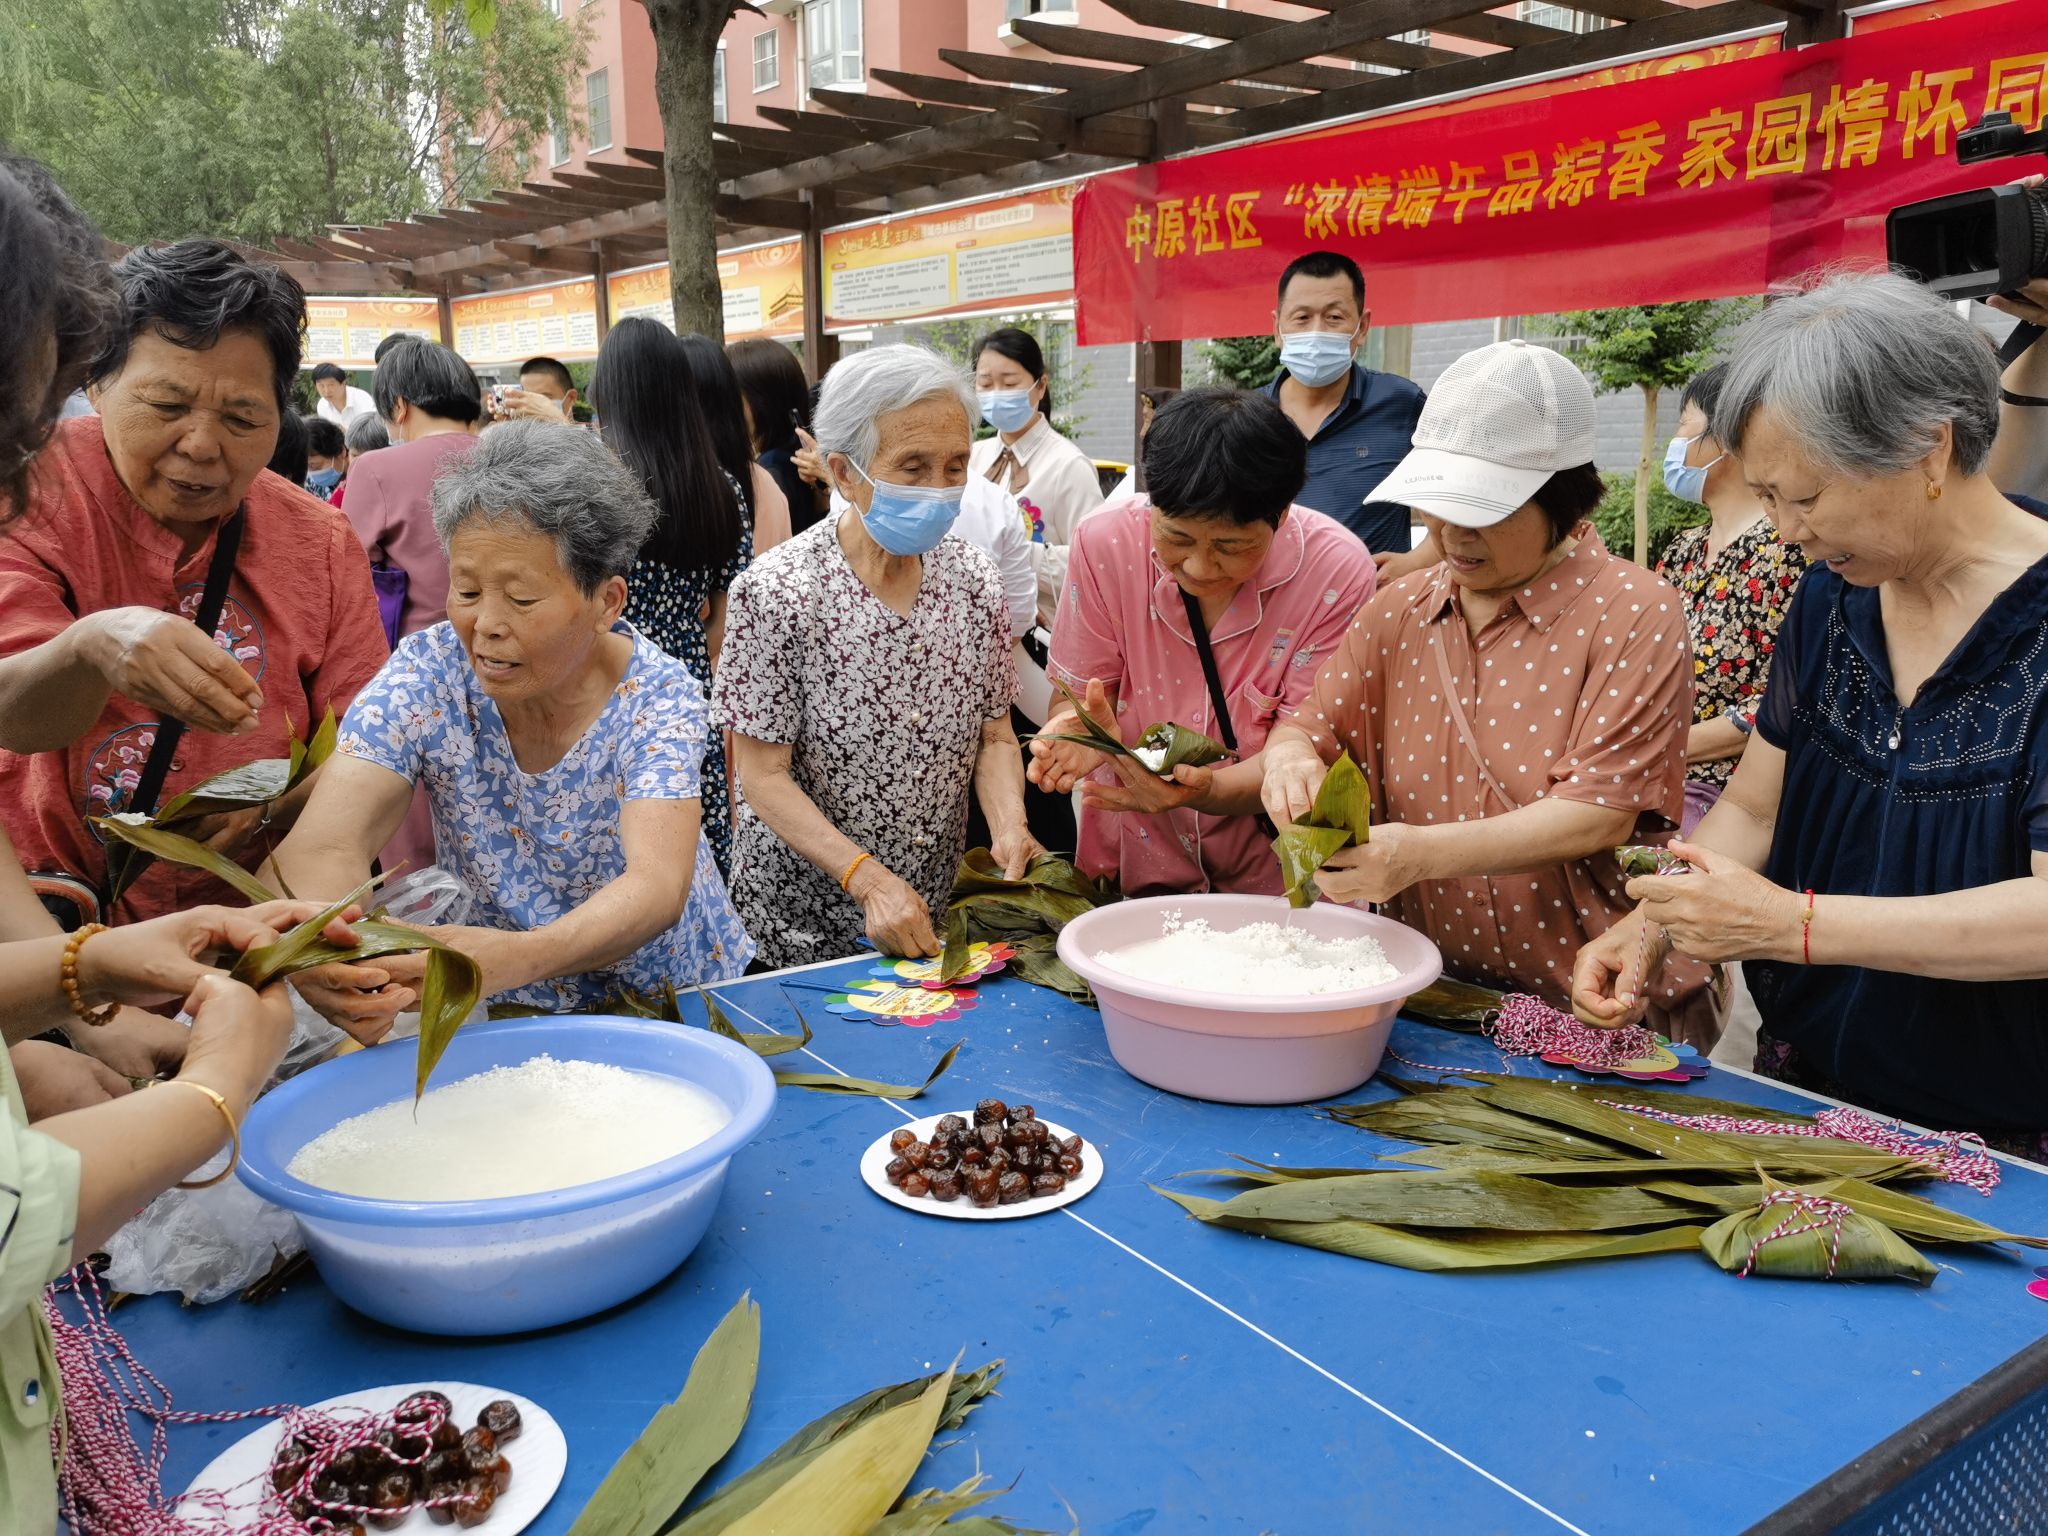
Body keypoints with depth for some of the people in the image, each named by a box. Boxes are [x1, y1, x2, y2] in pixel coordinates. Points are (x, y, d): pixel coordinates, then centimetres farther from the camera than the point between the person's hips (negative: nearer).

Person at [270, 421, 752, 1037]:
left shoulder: (656, 695, -19)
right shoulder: (429, 674, -15)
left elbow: (657, 886, -34)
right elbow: (324, 842, -27)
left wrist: (521, 956, -54)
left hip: (678, 1002, -1)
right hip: (506, 1015, 2)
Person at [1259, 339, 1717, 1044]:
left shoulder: (1634, 614, -7)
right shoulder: (1397, 613, 9)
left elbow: (1602, 814, -15)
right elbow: (1312, 724, 10)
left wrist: (1420, 853, -26)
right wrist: (1292, 760, -16)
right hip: (1432, 988, 4)